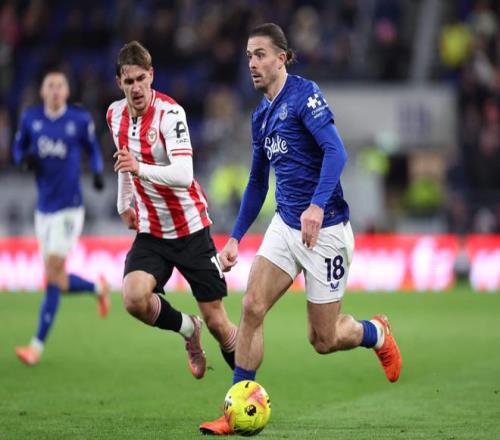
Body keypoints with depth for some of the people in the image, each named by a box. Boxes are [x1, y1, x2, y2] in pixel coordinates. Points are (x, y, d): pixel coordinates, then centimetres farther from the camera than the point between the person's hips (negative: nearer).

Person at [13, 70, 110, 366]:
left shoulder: (80, 119, -3)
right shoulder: (30, 118, 3)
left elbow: (93, 149, 11)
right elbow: (18, 149, 14)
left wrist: (98, 172, -7)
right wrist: (25, 159, -9)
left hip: (69, 208, -4)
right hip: (44, 209, 4)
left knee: (53, 275, -12)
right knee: (58, 282, 9)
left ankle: (38, 346, -8)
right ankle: (98, 288, 41)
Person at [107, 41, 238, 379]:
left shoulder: (169, 112, -19)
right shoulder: (115, 114, 1)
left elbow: (183, 175, -31)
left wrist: (140, 168, -46)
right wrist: (124, 204, 31)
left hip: (191, 229, -4)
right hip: (151, 233, 4)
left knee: (216, 320, -1)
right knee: (133, 297, -23)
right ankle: (188, 329, 7)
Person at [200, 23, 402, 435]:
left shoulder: (304, 94, -12)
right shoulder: (262, 115, 12)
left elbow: (335, 151, -24)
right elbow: (257, 182, 22)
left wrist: (317, 205, -37)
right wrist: (235, 238, 18)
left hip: (324, 229, -7)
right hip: (285, 225, 7)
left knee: (323, 339, 1)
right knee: (252, 307, -9)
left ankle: (378, 333, 33)